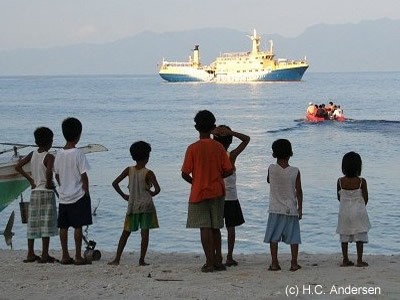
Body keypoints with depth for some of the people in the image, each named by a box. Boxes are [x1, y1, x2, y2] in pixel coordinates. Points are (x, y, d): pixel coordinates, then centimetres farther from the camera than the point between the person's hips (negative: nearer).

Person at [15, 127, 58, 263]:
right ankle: (45, 255, -3)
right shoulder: (49, 157, -13)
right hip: (47, 192, -6)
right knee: (46, 224, -2)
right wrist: (49, 183, -12)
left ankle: (31, 254, 14)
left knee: (33, 223, 10)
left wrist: (30, 179, 9)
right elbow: (49, 172, -29)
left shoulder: (32, 154, 5)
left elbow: (18, 167, 6)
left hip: (34, 192, 6)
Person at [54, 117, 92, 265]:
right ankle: (78, 257, 0)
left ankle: (65, 256, 12)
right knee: (78, 226, -1)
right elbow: (83, 175, -13)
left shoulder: (59, 154, 2)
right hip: (78, 196, -5)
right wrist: (87, 192, -3)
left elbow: (57, 175, 9)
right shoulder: (78, 153, -14)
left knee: (63, 226, 8)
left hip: (63, 196, 5)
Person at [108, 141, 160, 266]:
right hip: (146, 205, -3)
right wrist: (152, 194, 3)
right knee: (145, 232, 2)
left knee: (126, 232, 11)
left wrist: (124, 195, 7)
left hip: (132, 205, 3)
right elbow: (157, 189, -18)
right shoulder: (148, 173, -10)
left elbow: (115, 183, -2)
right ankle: (142, 260, 1)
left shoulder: (129, 170, 0)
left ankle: (117, 259, 6)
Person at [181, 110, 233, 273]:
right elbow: (228, 171, -2)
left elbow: (185, 174, -10)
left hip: (199, 192, -4)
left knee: (205, 228, -2)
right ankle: (218, 261, 15)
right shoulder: (219, 147, -1)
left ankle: (210, 262, -4)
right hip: (217, 192, 4)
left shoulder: (193, 148, -10)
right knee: (215, 228, 13)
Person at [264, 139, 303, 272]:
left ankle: (274, 263, 1)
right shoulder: (295, 171, -7)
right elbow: (299, 191, -4)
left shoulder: (271, 168, -7)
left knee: (273, 237, 5)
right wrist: (300, 208, 4)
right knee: (294, 238, 7)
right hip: (291, 209, 0)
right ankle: (294, 263, 6)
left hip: (275, 209, 0)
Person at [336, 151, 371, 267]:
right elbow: (365, 198, -5)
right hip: (358, 212, -2)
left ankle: (345, 260, 13)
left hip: (344, 211, 2)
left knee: (344, 237, 10)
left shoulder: (340, 181, -8)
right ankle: (359, 260, 4)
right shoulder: (361, 181, -13)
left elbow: (339, 197, 1)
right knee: (360, 237, 5)